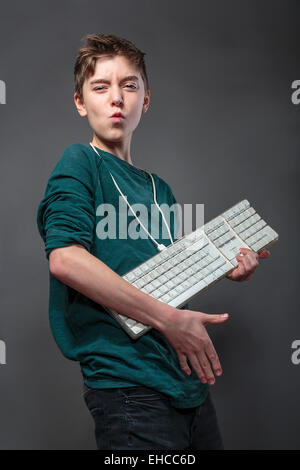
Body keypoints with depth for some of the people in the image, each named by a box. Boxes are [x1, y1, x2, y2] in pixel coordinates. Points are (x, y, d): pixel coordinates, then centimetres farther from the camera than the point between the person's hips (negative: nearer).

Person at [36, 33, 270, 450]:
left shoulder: (158, 187, 16)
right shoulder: (80, 161, -5)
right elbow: (66, 259, -21)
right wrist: (170, 320, -18)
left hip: (190, 382, 8)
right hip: (130, 381, -7)